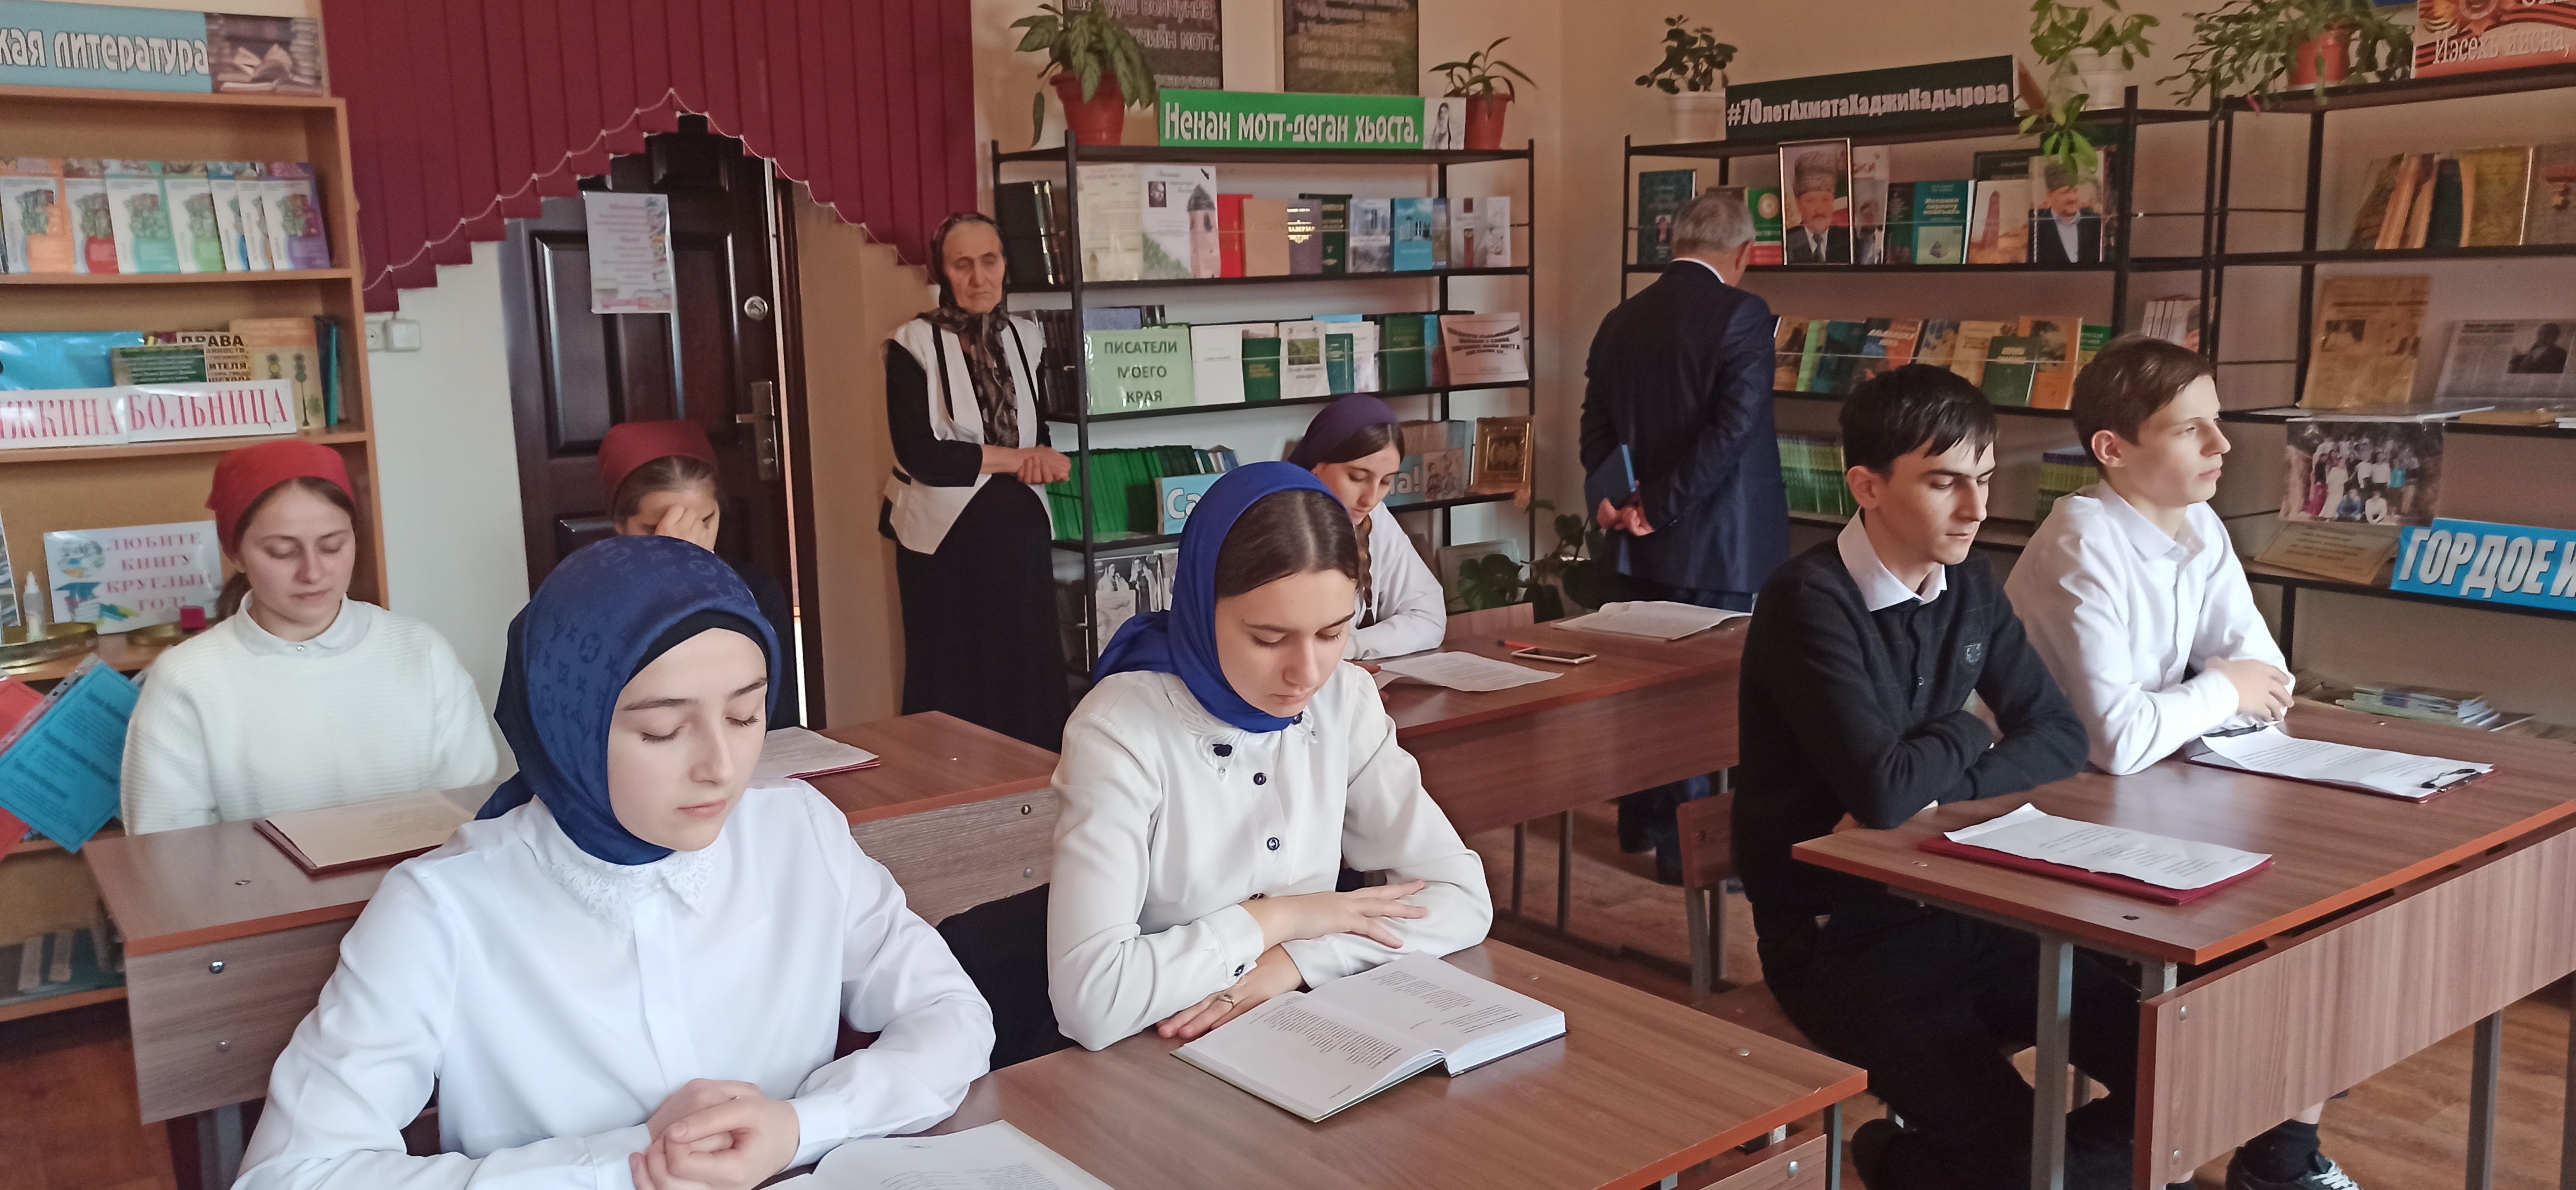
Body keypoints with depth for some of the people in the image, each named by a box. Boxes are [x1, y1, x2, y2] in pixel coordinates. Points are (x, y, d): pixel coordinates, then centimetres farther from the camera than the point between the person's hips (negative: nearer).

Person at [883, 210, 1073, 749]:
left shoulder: (1028, 339, 8)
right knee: (953, 689, 1)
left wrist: (1042, 459, -7)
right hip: (945, 540, -3)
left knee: (1030, 680, 5)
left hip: (1020, 533, 4)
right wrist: (1015, 458, -10)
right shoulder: (913, 345, -5)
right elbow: (919, 453, -14)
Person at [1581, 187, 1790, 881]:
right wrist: (1660, 505, -18)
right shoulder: (1742, 315, -14)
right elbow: (1733, 428, -22)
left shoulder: (1622, 321, 7)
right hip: (1716, 544, -7)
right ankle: (1686, 846, 8)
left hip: (1646, 542, 7)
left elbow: (1598, 426, 6)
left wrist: (1615, 499, -5)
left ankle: (1641, 824, 31)